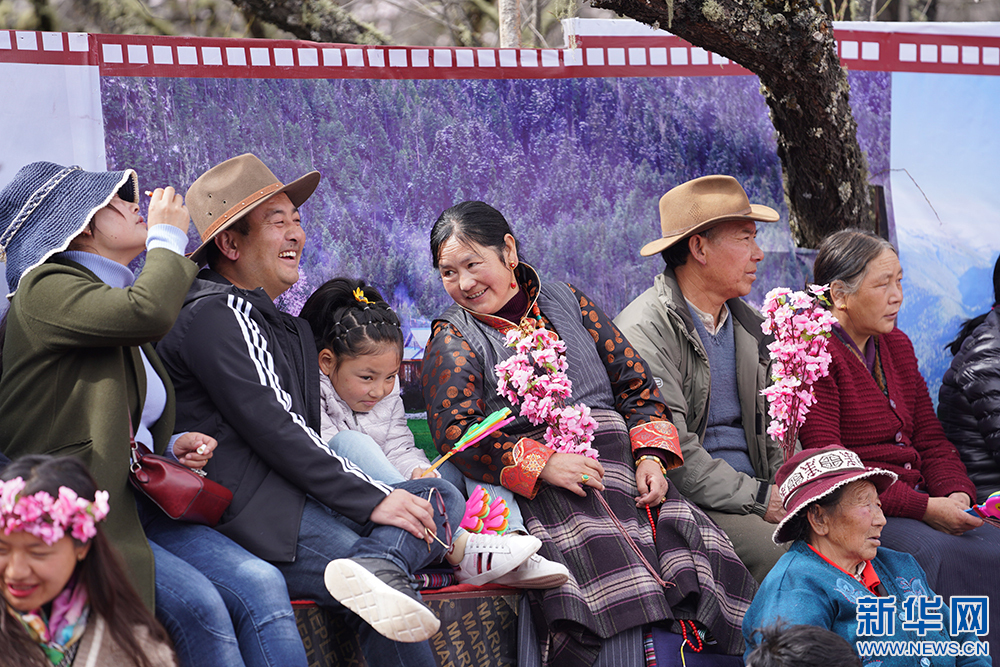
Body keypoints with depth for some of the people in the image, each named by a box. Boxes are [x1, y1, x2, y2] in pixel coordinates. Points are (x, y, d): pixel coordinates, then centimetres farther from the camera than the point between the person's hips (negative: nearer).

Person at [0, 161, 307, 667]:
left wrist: (173, 446, 11)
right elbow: (149, 311, -26)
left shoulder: (120, 300, 24)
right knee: (198, 603, -28)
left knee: (261, 584, -17)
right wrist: (168, 238, -6)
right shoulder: (45, 288, -5)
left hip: (138, 505, 8)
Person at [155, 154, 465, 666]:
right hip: (247, 515, -9)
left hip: (295, 502, 9)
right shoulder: (215, 314, -6)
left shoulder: (289, 330, 25)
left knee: (442, 497, -7)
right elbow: (270, 431, -15)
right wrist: (369, 500, -15)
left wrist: (378, 493, 6)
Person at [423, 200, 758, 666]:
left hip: (620, 466, 4)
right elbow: (454, 432, -4)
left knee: (699, 553, -24)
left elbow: (635, 382, 18)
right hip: (534, 489, -4)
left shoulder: (567, 302, 20)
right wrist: (541, 465, -16)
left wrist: (651, 457, 1)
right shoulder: (452, 339, 11)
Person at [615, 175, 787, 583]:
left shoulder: (748, 326, 19)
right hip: (684, 504, -7)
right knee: (779, 550, -31)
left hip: (752, 488, 7)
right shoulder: (644, 330, -9)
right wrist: (760, 499, -17)